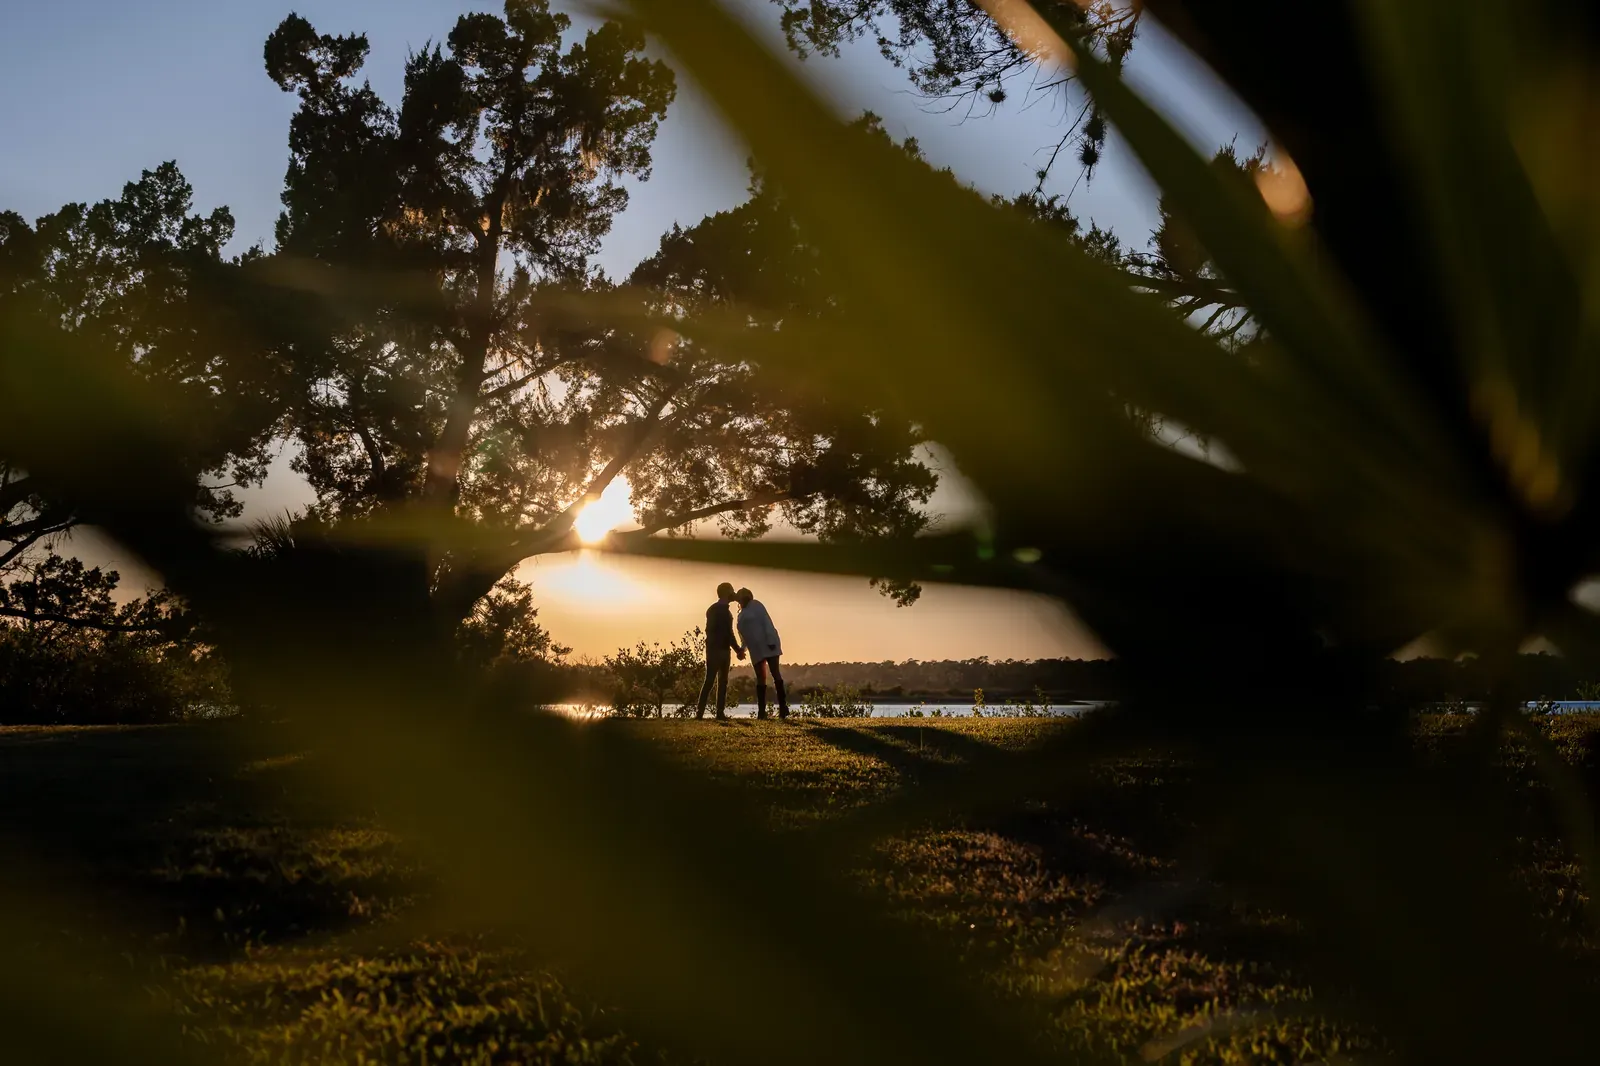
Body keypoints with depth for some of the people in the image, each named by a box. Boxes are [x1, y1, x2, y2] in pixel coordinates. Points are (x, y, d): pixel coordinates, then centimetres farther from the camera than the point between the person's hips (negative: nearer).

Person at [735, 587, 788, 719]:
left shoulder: (755, 605, 1)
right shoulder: (741, 615, 22)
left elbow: (766, 620, -10)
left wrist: (771, 641, -20)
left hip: (768, 644, -7)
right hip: (756, 649, 7)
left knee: (775, 673, -14)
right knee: (760, 678, 1)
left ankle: (783, 707, -16)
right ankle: (761, 711, -3)